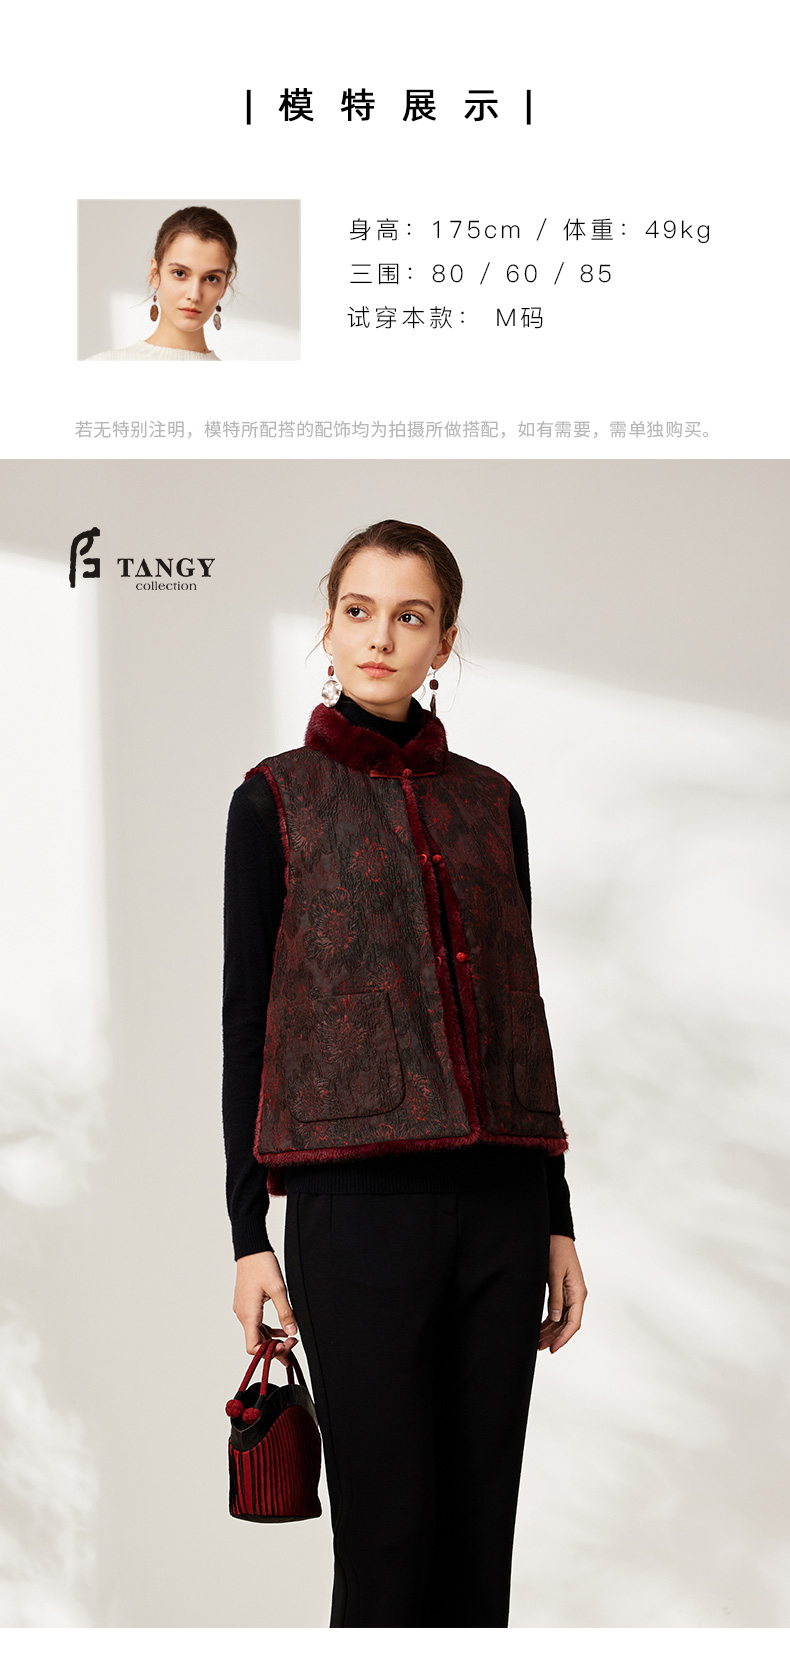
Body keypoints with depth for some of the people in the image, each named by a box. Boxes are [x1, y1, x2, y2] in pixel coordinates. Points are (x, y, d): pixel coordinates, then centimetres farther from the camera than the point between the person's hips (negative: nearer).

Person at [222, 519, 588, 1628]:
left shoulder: (490, 800, 13)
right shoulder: (277, 798, 3)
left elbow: (521, 1007, 15)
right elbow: (245, 1016, 1)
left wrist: (557, 1217, 13)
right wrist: (247, 1232, -3)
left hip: (501, 1199, 4)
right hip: (358, 1196, -4)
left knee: (481, 1529, 6)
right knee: (388, 1532, -3)